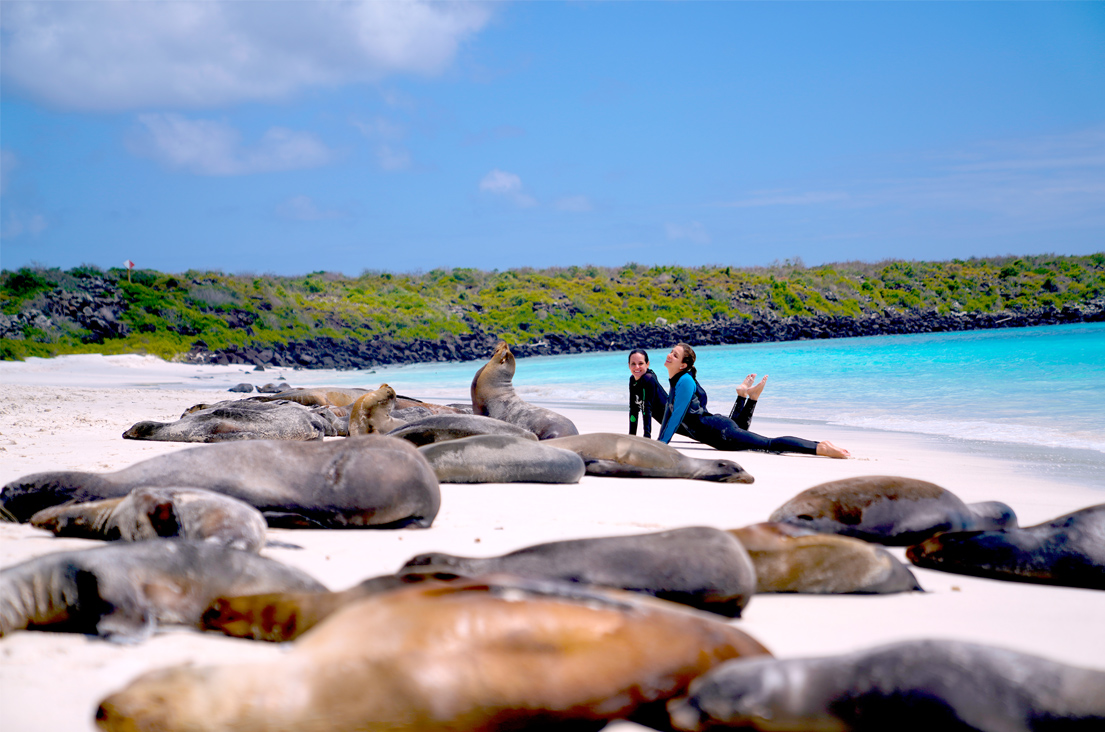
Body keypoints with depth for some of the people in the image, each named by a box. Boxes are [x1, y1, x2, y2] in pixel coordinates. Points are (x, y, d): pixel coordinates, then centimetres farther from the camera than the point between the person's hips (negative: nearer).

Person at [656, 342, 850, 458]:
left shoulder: (685, 382, -14)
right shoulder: (675, 381, 14)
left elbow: (677, 416, -16)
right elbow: (669, 411, 24)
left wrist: (662, 444, -14)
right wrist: (658, 442, 24)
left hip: (722, 432, -8)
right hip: (716, 433, 8)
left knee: (770, 445, -17)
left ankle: (820, 447, -25)